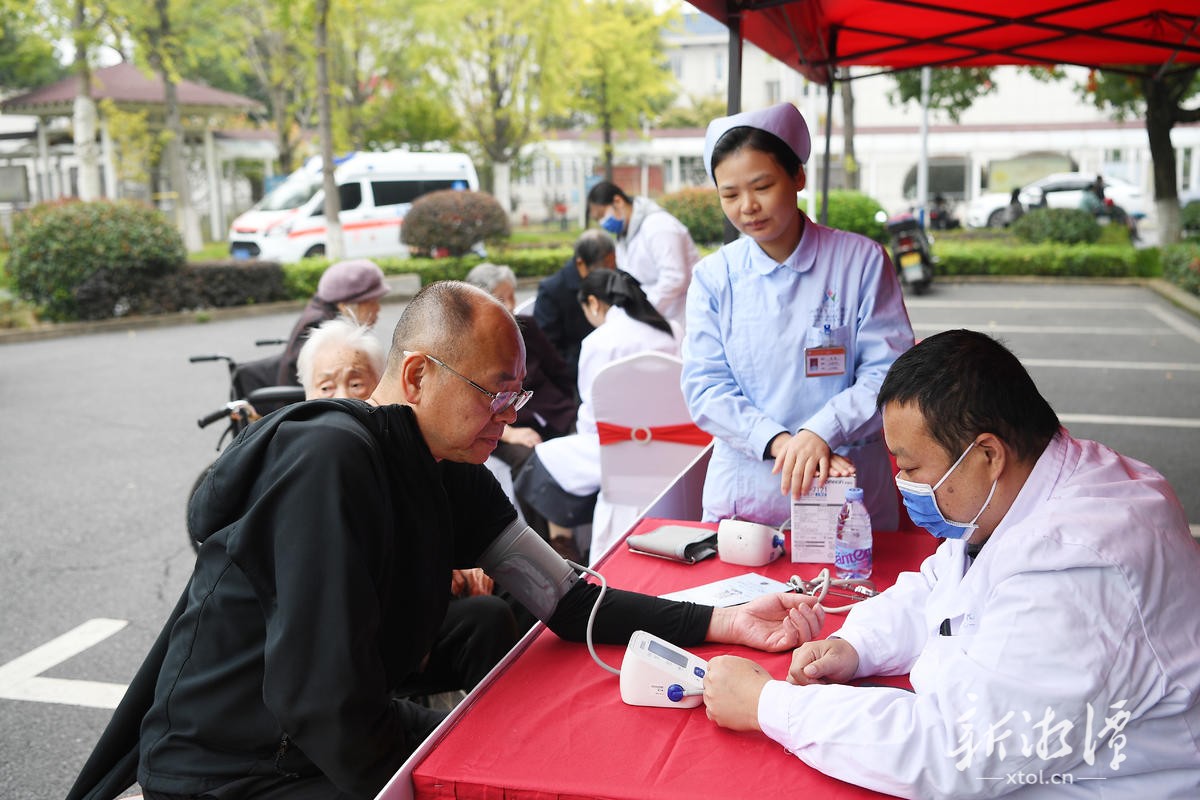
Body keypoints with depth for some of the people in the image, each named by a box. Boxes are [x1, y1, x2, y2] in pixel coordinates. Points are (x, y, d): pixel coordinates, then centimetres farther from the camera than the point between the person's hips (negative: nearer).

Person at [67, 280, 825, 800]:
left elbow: (567, 599, 0)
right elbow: (326, 703, -30)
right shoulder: (329, 464, -28)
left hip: (347, 732, 8)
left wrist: (723, 623, -10)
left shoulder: (453, 476, -1)